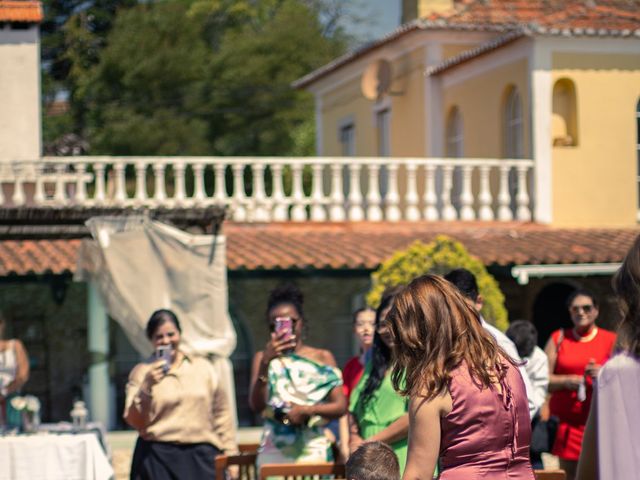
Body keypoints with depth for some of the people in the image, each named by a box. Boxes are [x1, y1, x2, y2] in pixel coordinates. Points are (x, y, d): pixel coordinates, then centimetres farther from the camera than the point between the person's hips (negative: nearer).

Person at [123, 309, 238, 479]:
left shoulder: (203, 367, 12)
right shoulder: (142, 372, 4)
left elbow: (221, 413, 11)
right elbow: (134, 422, -3)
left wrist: (230, 454, 5)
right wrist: (146, 387, -16)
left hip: (202, 457, 2)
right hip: (159, 459, -2)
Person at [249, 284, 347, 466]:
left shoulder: (322, 358, 8)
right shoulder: (263, 358, 9)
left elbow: (341, 406, 1)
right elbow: (256, 406, -4)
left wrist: (307, 410, -15)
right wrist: (266, 362, -14)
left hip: (312, 449, 0)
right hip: (274, 450, 0)